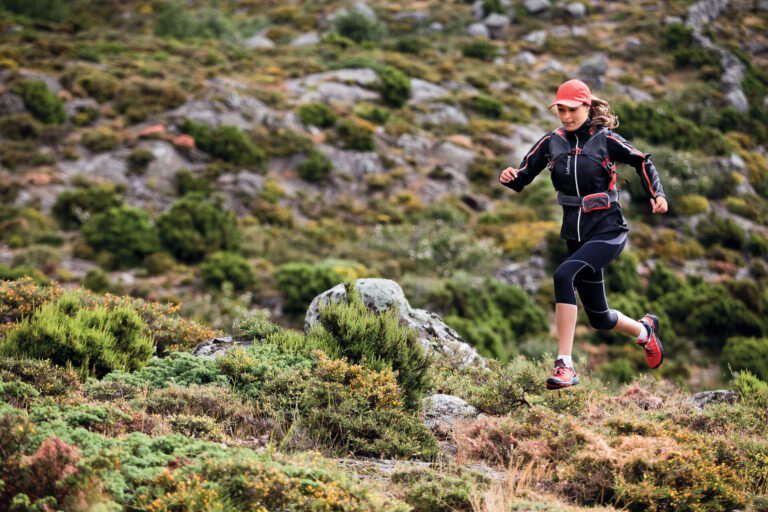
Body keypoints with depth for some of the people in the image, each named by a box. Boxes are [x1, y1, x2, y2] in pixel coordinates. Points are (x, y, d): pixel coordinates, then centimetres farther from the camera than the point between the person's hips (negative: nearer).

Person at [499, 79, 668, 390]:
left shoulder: (605, 140, -7)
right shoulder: (551, 142, 3)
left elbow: (642, 162, 7)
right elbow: (524, 176, 7)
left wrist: (657, 194, -6)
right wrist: (509, 177, -16)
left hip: (608, 231, -5)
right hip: (576, 233, 5)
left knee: (564, 275, -32)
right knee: (599, 318, 13)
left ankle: (565, 364, -32)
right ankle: (644, 330, 48)